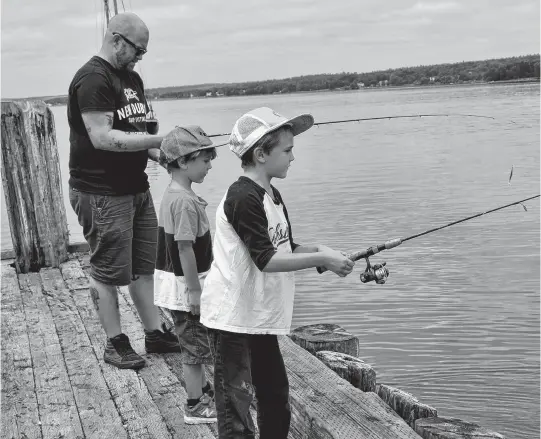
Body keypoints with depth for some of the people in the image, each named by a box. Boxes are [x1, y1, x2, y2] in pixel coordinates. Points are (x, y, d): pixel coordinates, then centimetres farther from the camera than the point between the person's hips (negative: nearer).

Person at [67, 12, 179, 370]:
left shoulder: (132, 78, 14)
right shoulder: (92, 79, -15)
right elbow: (102, 138, -24)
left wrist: (161, 154, 2)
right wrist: (160, 140, -24)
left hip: (136, 188, 9)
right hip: (101, 193, -9)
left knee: (145, 266, 14)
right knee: (108, 273, 3)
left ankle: (155, 333, 25)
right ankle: (116, 344, 14)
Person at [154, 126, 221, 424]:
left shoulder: (172, 195, 7)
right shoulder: (185, 201, -24)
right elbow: (185, 248, -25)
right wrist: (194, 291, -20)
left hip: (179, 283, 9)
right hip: (185, 286, -9)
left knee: (194, 343, 23)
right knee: (194, 344, 4)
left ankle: (202, 390, 39)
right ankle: (195, 406, 17)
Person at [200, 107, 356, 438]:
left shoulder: (272, 195, 9)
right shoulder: (242, 198, -20)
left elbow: (285, 249, 15)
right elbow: (266, 260, -25)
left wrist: (317, 250, -3)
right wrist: (320, 259, -22)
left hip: (260, 316, 10)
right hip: (232, 318, -10)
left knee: (276, 397, 19)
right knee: (237, 405, -5)